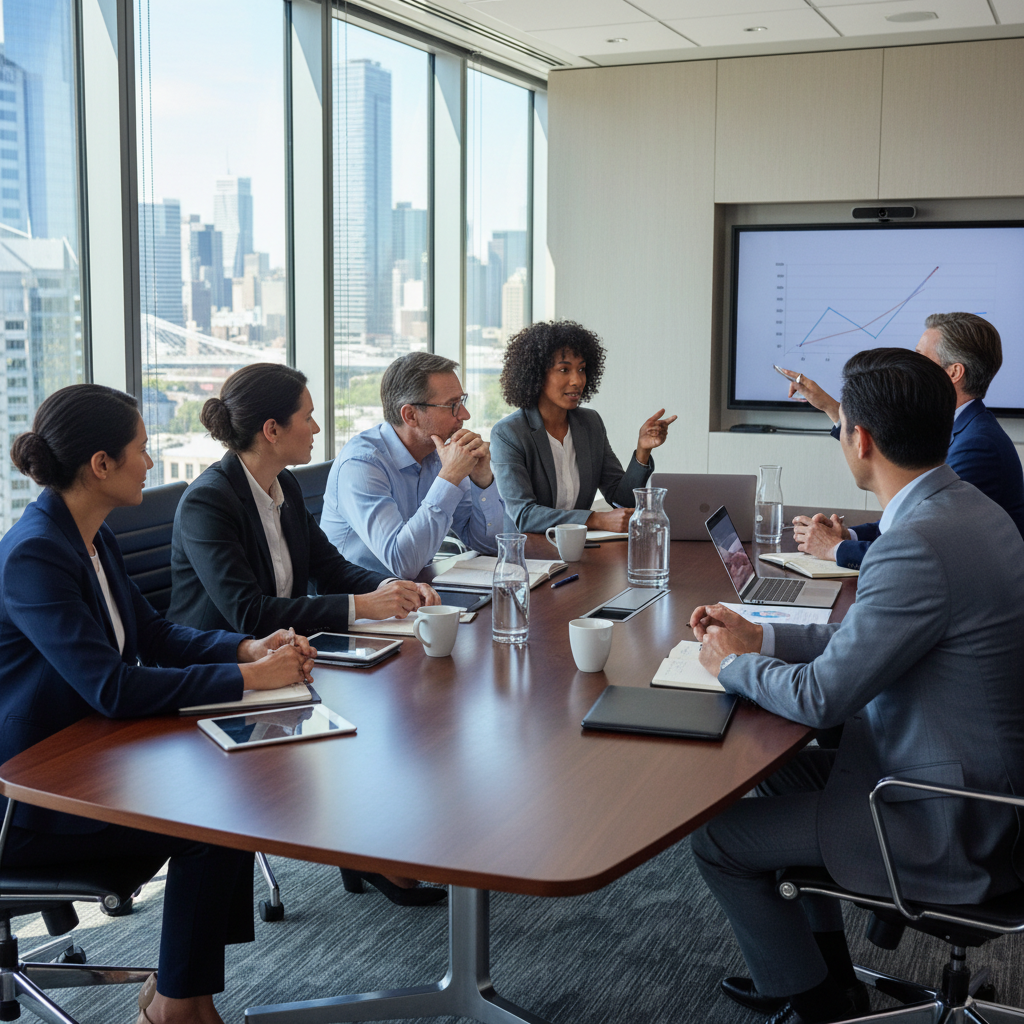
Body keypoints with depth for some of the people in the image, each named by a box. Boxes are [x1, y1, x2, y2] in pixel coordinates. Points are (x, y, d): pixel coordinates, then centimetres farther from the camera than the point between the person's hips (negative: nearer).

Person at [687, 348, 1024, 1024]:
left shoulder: (921, 544, -30)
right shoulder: (966, 508, 1)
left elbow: (823, 696, -23)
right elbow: (870, 635, 12)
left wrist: (733, 664, -5)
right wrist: (759, 636, 10)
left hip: (948, 831, -10)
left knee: (718, 837, 1)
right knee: (785, 771, 26)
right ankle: (825, 965, 37)